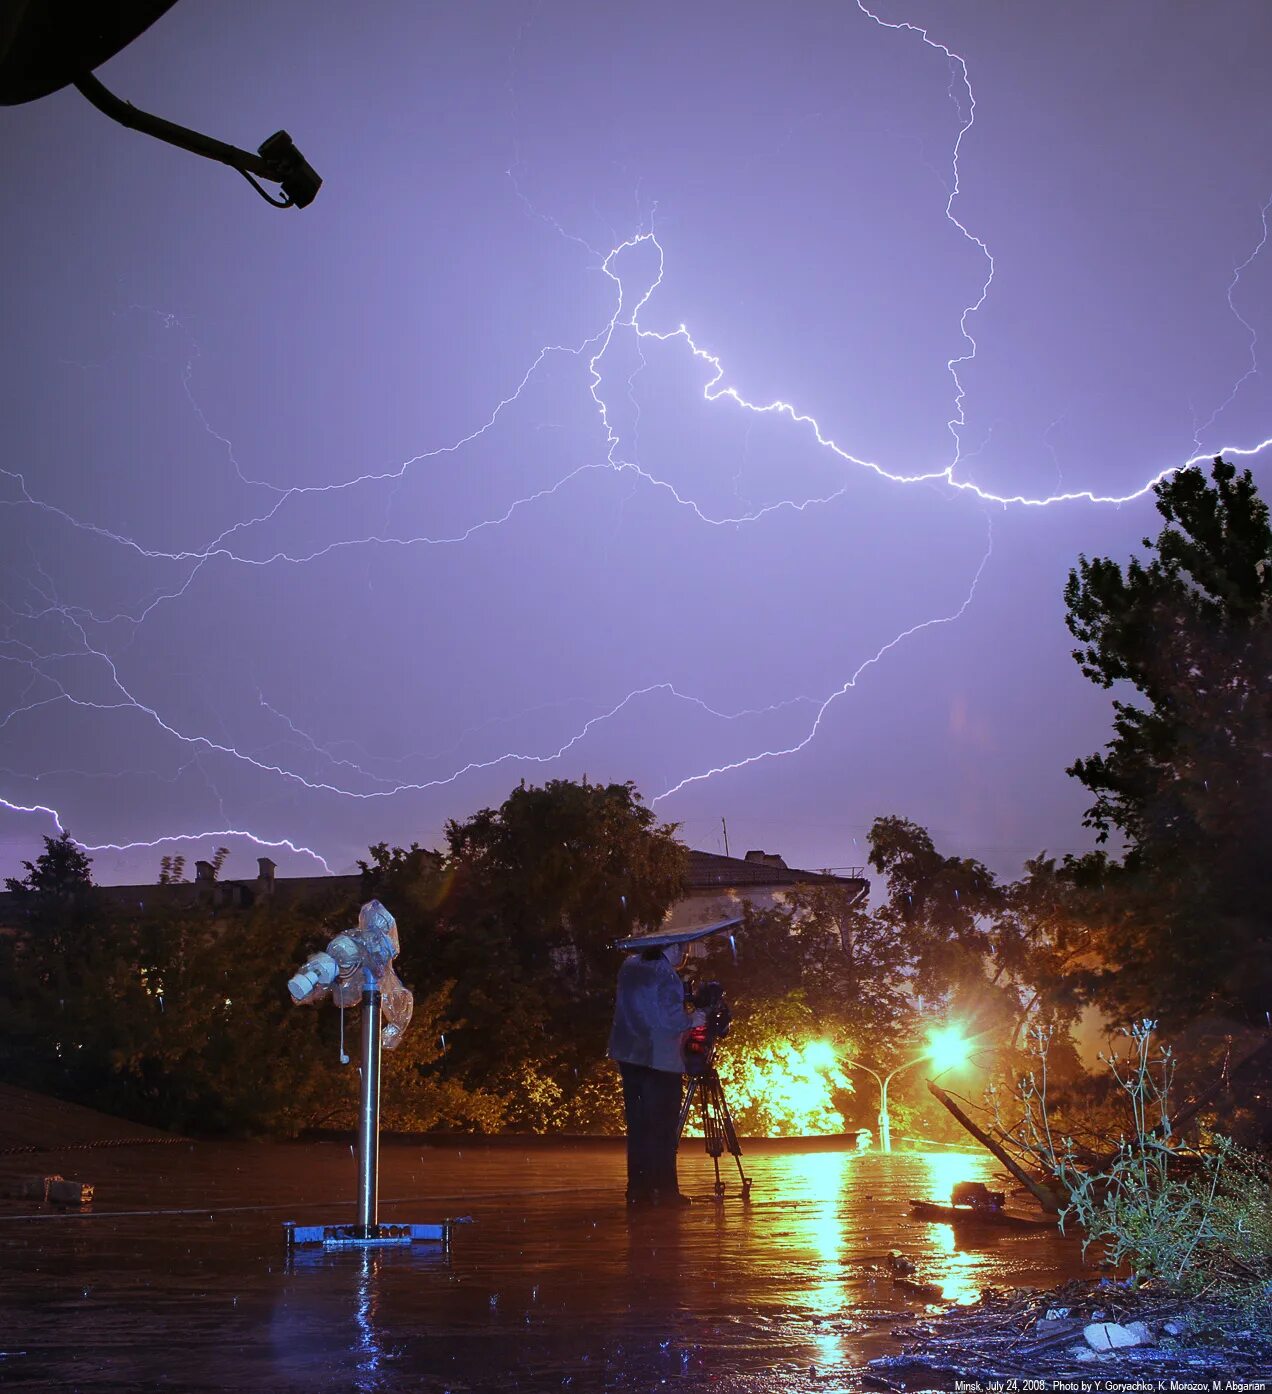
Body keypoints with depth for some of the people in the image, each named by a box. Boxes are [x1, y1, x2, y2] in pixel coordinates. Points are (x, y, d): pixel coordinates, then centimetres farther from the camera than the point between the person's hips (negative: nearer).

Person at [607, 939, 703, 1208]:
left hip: (628, 1054, 7)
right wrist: (692, 1020, -1)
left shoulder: (629, 966, 8)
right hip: (660, 1058, -7)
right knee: (663, 1126, -2)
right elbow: (671, 1019, -20)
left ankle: (638, 1189, 12)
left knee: (637, 1123, 11)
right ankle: (664, 1190, -2)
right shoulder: (666, 975, -15)